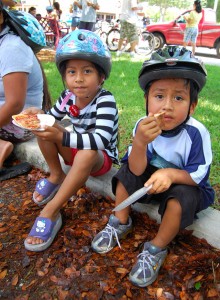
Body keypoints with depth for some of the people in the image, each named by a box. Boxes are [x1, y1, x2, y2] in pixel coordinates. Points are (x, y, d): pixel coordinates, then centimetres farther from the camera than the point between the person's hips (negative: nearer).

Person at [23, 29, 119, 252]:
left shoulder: (105, 100, -26)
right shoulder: (68, 97, -8)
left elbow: (101, 140, -40)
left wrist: (61, 137, -44)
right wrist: (37, 117, -16)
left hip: (102, 158, -5)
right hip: (75, 152, 6)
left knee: (87, 153, -40)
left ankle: (51, 212, -29)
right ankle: (56, 176, 0)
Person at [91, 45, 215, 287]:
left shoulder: (196, 133, -29)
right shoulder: (144, 125, -22)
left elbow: (197, 175, -20)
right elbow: (137, 170, -25)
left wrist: (171, 174, -39)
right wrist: (139, 143, -45)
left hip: (184, 184, -3)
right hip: (150, 176, 4)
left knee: (181, 198, -32)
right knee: (126, 172, -14)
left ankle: (156, 250, -8)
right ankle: (120, 223, 7)